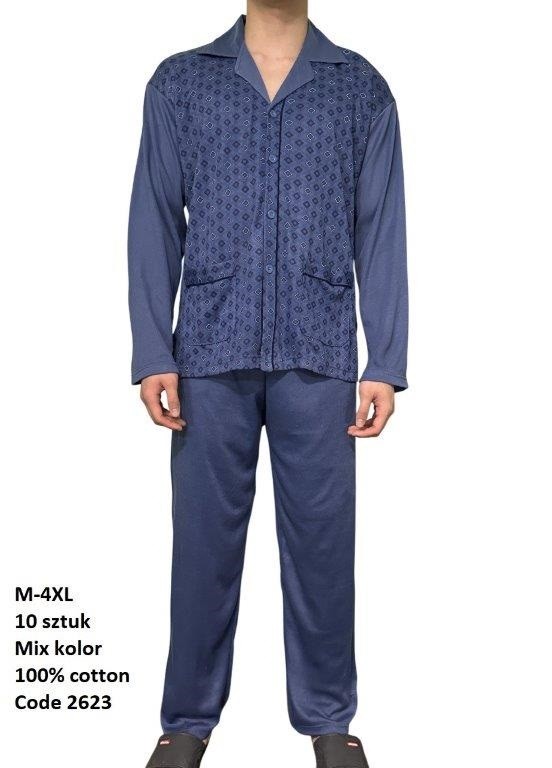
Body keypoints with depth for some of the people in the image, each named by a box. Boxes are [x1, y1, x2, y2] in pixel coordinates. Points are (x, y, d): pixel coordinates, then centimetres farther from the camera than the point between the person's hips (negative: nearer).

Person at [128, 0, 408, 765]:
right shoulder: (179, 82, 8)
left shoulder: (362, 87, 8)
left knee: (321, 537, 7)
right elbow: (155, 223, 4)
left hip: (319, 356, 0)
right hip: (211, 354, 0)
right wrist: (153, 355, -3)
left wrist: (386, 364, -2)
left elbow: (382, 233, 4)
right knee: (205, 537, 7)